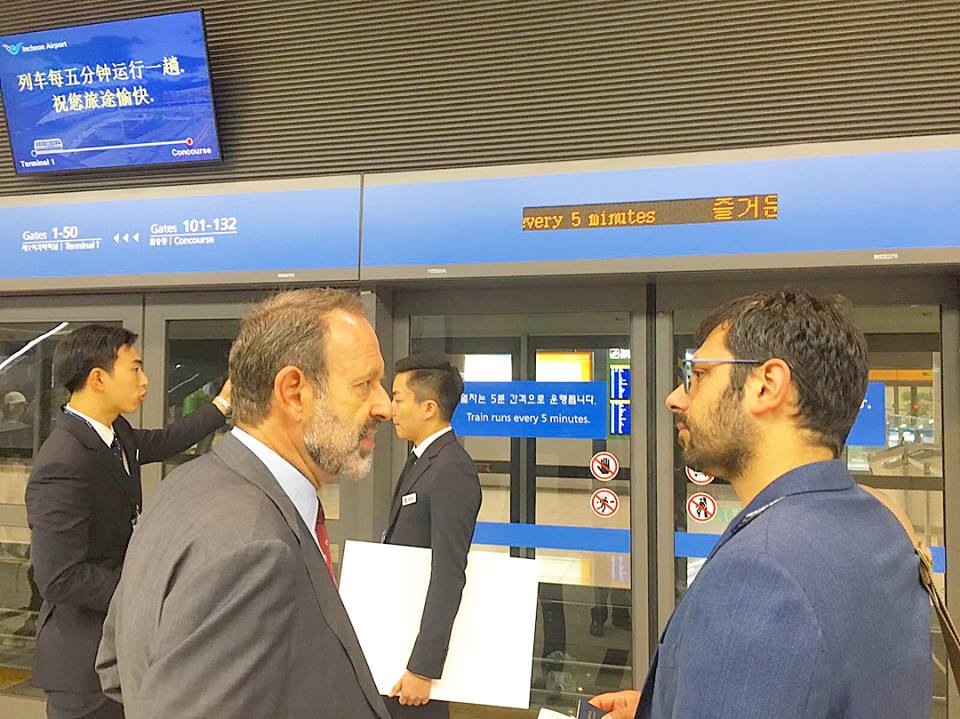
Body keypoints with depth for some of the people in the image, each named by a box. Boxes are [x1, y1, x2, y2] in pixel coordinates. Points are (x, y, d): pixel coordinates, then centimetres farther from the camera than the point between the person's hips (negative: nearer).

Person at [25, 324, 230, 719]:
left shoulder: (115, 433, 1)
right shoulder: (63, 464, -27)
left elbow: (165, 441, 22)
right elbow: (60, 579, -27)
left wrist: (222, 403, 24)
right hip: (85, 655, -9)